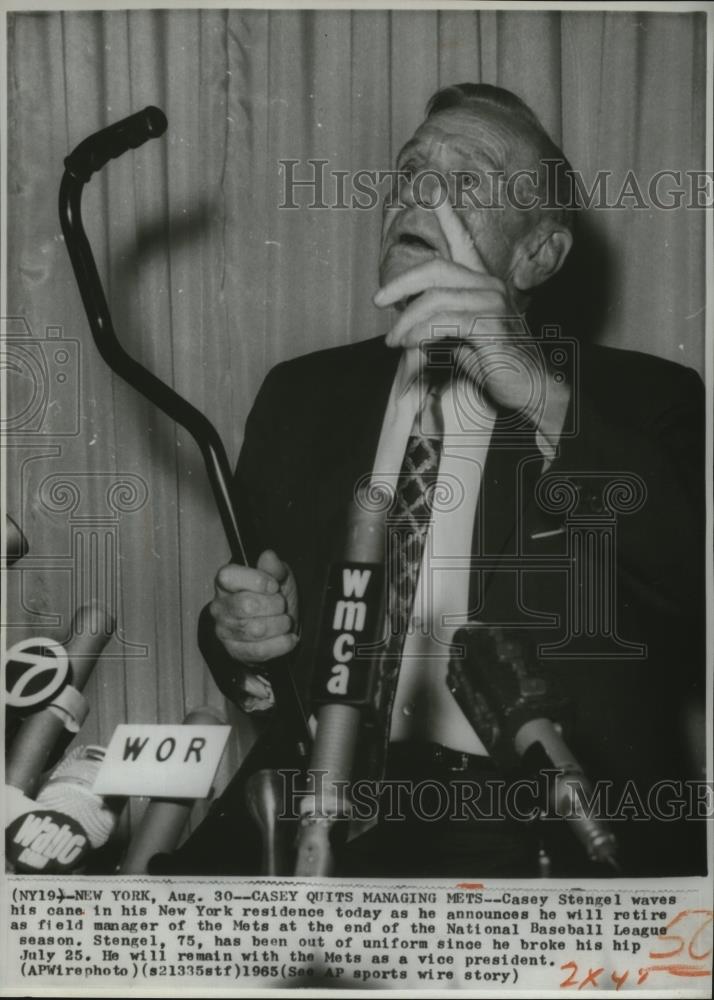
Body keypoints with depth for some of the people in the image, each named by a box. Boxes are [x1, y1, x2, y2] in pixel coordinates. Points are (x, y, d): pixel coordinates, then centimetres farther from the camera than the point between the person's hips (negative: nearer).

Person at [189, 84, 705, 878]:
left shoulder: (641, 399, 2)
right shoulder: (302, 394, 13)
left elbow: (694, 578, -14)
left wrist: (545, 398, -22)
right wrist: (244, 637, -2)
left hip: (558, 836, -1)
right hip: (329, 820, 2)